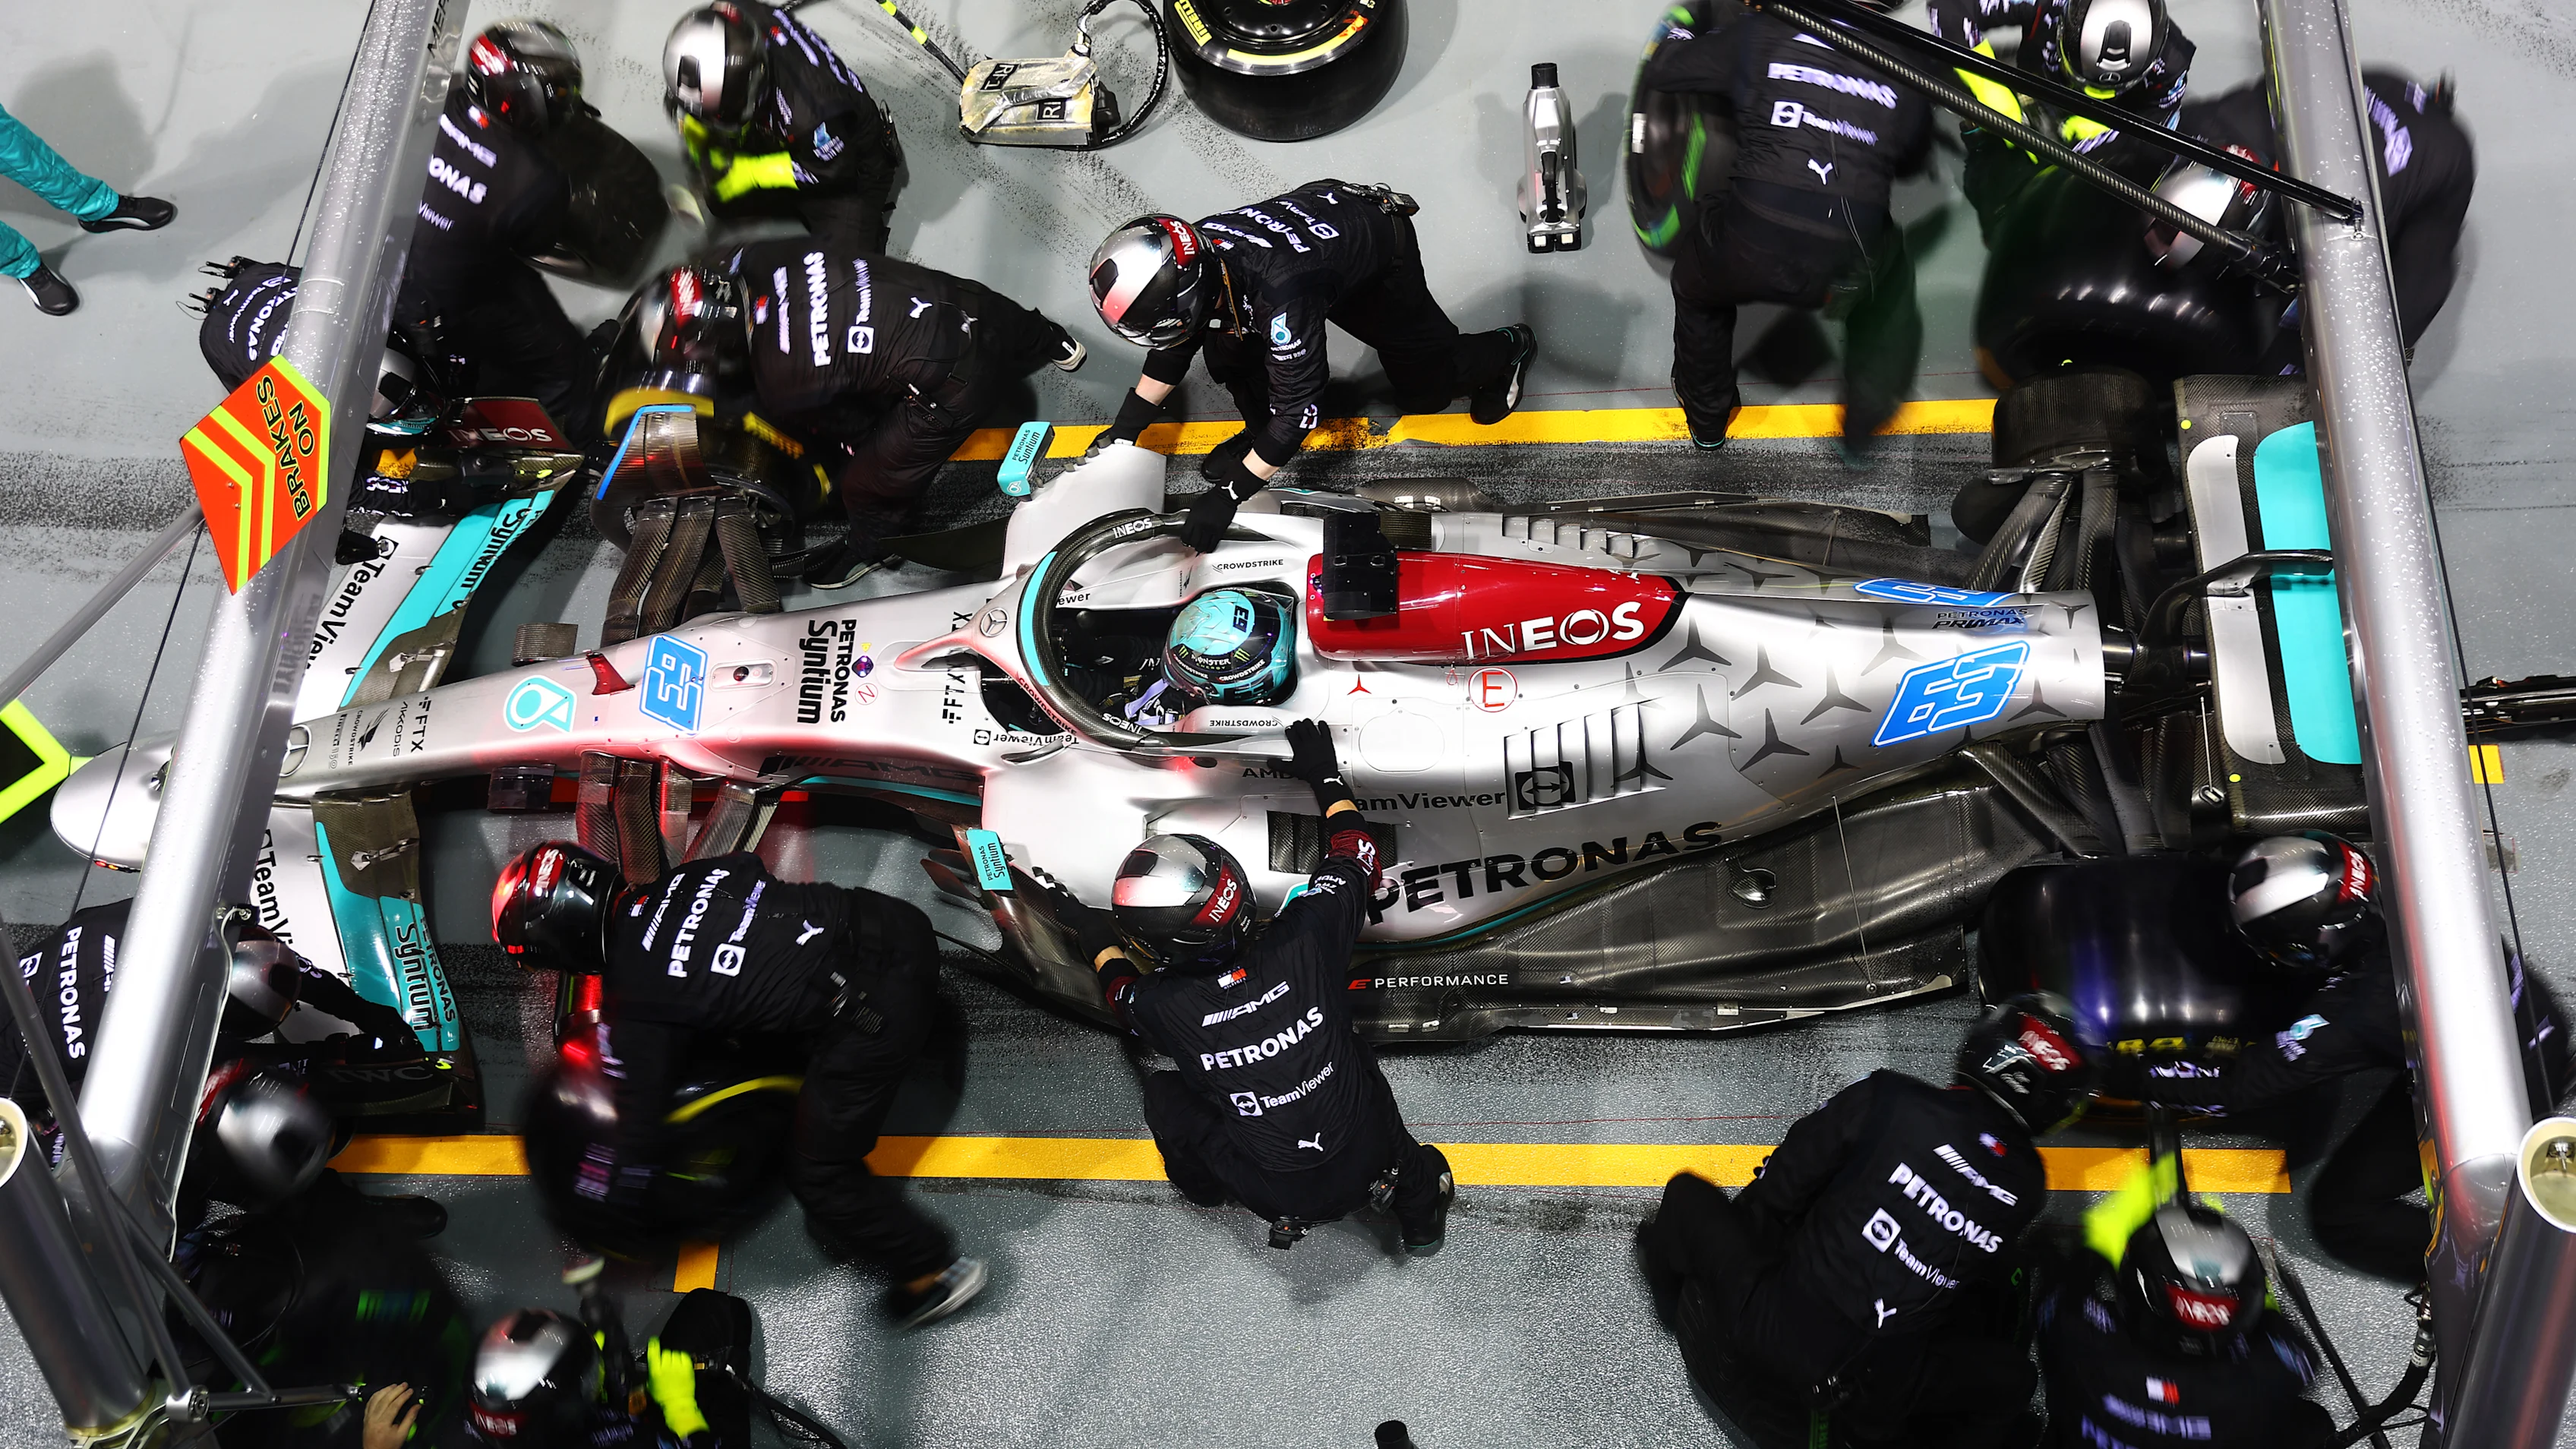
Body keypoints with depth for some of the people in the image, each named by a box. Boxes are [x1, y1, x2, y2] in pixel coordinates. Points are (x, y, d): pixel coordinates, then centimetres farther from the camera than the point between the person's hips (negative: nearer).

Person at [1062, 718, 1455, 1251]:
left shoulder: (1162, 1009, -22)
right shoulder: (1304, 936, -22)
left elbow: (1123, 988, 6)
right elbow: (1356, 858, 0)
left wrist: (1099, 942, 26)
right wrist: (1326, 776, 14)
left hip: (1276, 1196, -1)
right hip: (1368, 1162, 2)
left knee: (1163, 1090, 15)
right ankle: (1414, 1187, 30)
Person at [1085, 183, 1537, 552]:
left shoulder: (1280, 294, -48)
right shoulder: (1191, 251, -25)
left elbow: (1299, 406, -40)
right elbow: (1172, 351, -5)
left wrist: (1228, 493, -37)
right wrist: (1126, 428, -4)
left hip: (1383, 243, -6)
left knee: (1422, 388, 9)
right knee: (1226, 344, -9)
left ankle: (1507, 349, 35)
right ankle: (1262, 428, 17)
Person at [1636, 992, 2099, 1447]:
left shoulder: (1888, 1098, -8)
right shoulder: (2026, 1185, 0)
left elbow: (1776, 1192, 1)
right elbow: (1983, 1289, 14)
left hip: (1775, 1328, -1)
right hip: (1878, 1391, 1)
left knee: (1688, 1193, 18)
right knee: (2010, 1377, 25)